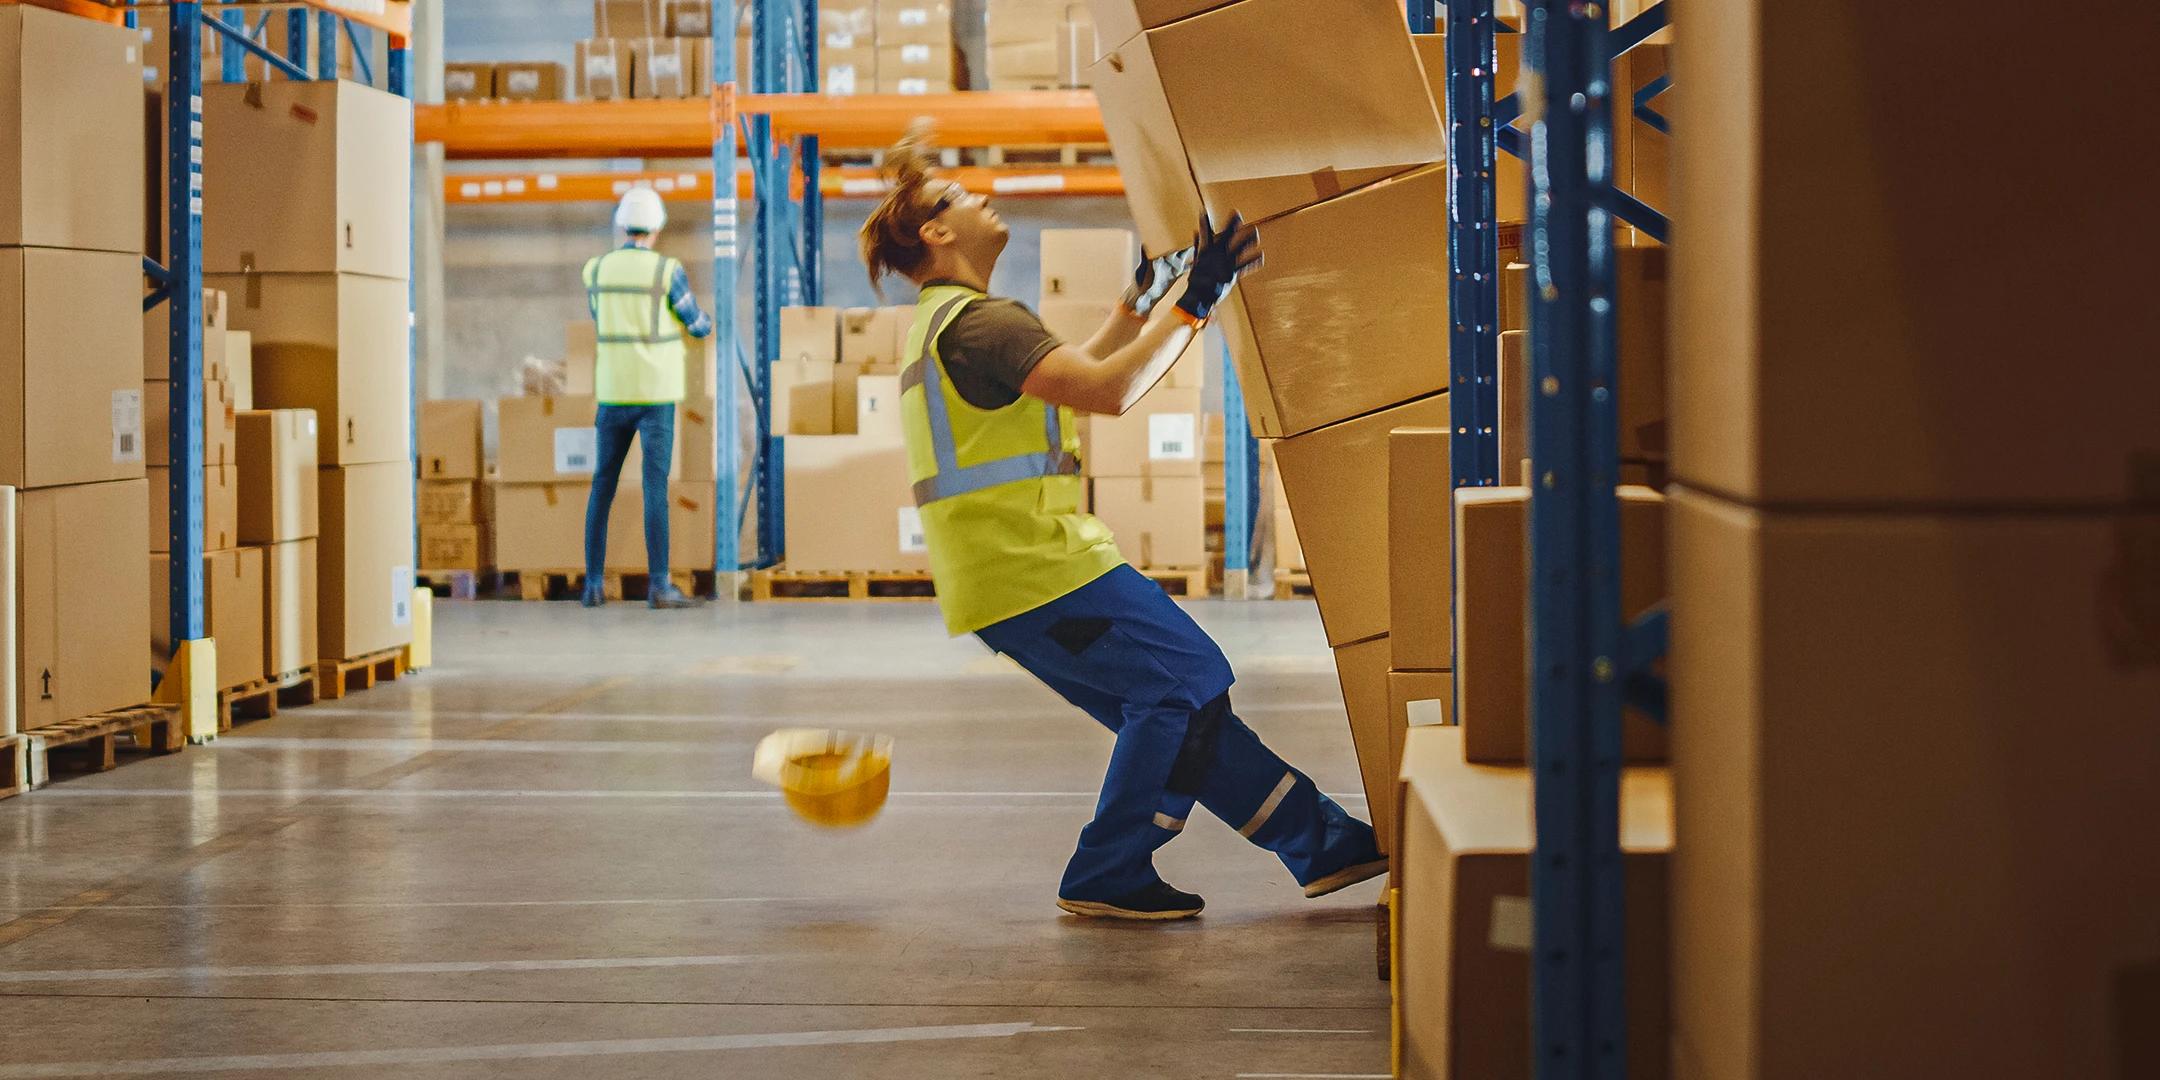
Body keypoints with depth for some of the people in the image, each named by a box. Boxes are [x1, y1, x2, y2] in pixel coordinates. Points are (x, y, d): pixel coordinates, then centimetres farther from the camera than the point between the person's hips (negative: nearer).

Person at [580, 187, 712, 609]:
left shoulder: (595, 269, 3)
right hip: (655, 393, -3)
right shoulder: (669, 271, -10)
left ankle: (594, 584, 7)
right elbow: (698, 326, 2)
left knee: (603, 487, 10)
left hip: (612, 392, 4)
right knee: (655, 487, -6)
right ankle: (659, 585, -11)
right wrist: (705, 318, 29)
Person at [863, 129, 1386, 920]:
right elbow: (1107, 390, -25)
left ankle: (1323, 841, 13)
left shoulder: (940, 324, 22)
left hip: (1000, 578, 11)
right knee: (1186, 676, -8)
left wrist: (1143, 297, 32)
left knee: (1173, 704, 10)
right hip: (1033, 567, -11)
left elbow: (1068, 377, 32)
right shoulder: (979, 321, -13)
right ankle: (1107, 877, -4)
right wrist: (1195, 303, -20)